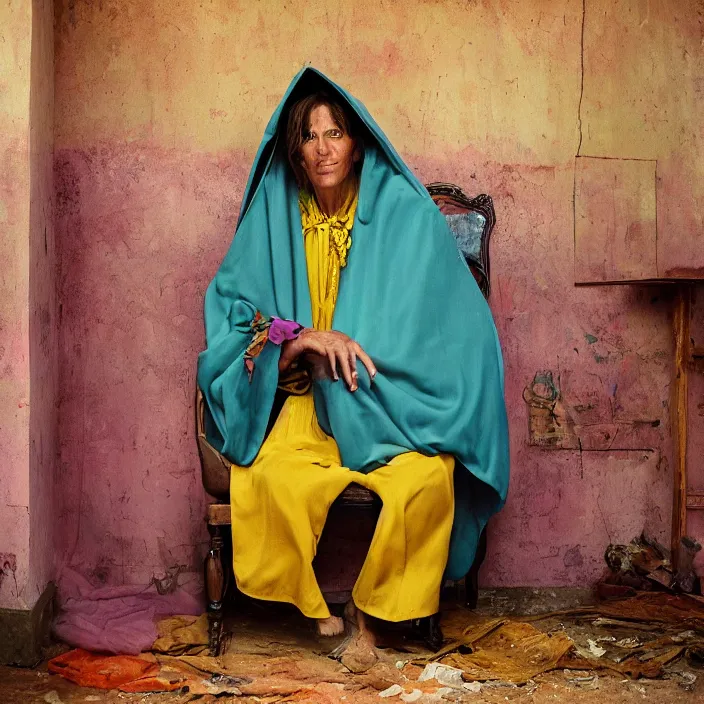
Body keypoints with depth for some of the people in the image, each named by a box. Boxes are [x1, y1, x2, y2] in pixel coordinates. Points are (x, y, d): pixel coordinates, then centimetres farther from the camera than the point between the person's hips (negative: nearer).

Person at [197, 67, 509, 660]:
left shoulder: (403, 212, -3)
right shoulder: (273, 216, 4)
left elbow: (433, 322, -4)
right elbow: (232, 311, 2)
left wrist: (343, 351, -13)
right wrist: (302, 338, -18)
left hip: (394, 398, -1)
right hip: (303, 397, 1)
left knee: (425, 479, -30)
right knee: (271, 478, -29)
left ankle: (375, 609, -4)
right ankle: (314, 606, -3)